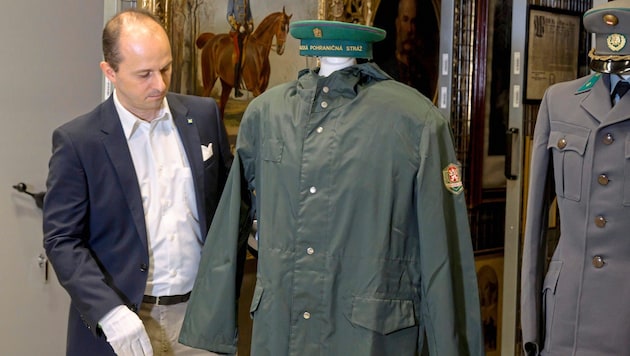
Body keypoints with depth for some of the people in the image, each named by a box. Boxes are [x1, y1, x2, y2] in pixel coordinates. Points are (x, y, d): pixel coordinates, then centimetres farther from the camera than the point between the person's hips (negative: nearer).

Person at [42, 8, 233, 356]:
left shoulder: (203, 115, 2)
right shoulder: (77, 140, -8)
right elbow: (61, 240, -8)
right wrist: (110, 312, -19)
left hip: (200, 313, 3)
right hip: (121, 322, -3)